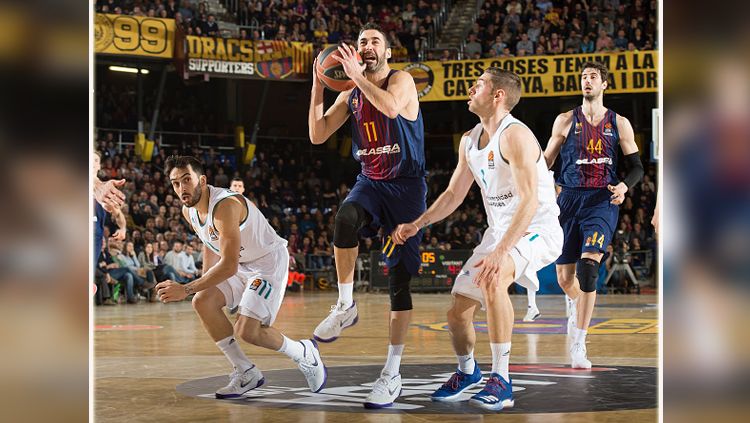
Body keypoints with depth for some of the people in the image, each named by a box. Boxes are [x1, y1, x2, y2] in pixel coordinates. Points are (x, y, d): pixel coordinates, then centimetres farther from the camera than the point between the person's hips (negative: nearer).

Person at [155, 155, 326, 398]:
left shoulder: (226, 205, -31)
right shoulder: (188, 211, -2)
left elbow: (229, 266, -35)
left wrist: (187, 290, -35)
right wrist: (203, 285, 10)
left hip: (270, 262, -9)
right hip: (241, 264, 9)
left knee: (247, 330, -19)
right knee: (203, 301, -7)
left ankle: (303, 353, 10)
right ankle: (246, 373, 2)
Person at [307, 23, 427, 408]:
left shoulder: (401, 80, -6)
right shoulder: (350, 95, 10)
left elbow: (391, 107, -29)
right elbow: (317, 135, 4)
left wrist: (356, 74, -24)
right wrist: (318, 85, -3)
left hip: (406, 186, -4)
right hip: (370, 182, 4)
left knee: (399, 279, -5)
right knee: (346, 217, -35)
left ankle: (393, 372, -1)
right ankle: (345, 306, -21)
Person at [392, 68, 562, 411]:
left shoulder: (515, 136, -20)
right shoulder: (469, 141, 8)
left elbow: (529, 200, -30)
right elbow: (453, 194, 20)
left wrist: (501, 251, -38)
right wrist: (417, 225, 6)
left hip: (537, 231, -8)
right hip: (499, 233, 9)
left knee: (492, 277, -37)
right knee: (457, 311, 6)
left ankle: (501, 381, -32)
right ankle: (467, 371, 39)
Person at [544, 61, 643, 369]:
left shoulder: (619, 124, 7)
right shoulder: (566, 121, 8)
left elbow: (636, 167, 9)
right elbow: (546, 162, 13)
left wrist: (624, 186, -12)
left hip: (603, 201, -2)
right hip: (569, 200, 2)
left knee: (588, 266, -22)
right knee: (564, 277, 5)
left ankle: (578, 346, -19)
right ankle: (575, 305, 44)